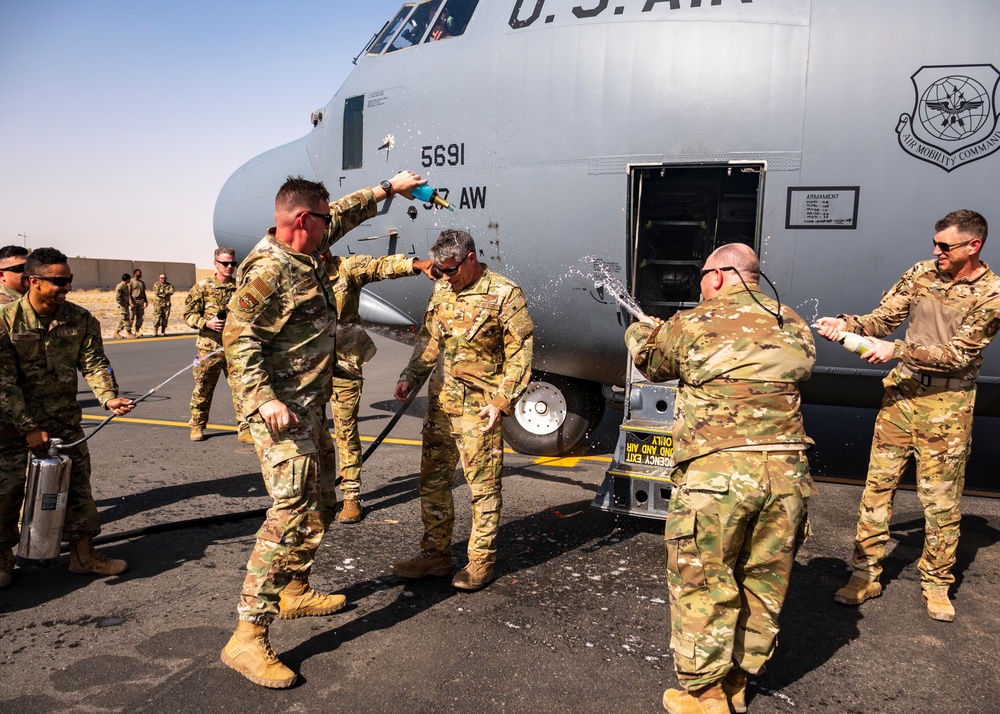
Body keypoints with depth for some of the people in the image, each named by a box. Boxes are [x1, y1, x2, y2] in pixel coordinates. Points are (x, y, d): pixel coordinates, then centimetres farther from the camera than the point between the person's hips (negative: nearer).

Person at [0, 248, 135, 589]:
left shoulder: (80, 319, -3)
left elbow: (94, 362, -5)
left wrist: (108, 397, -24)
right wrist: (29, 428, -18)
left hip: (65, 420, 3)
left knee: (77, 484, 8)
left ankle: (83, 554, 22)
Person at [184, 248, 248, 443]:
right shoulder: (202, 287, 0)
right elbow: (189, 314, 0)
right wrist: (206, 323, -16)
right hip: (209, 347, -1)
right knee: (203, 388, 10)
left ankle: (244, 429, 4)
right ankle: (197, 426, 27)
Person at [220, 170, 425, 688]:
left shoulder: (307, 251, 10)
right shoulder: (267, 270, -18)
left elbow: (345, 215, 27)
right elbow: (238, 339, -21)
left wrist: (388, 188, 33)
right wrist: (263, 399, -30)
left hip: (311, 404, 11)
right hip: (282, 408, -11)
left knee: (314, 503, 18)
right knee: (290, 509, -16)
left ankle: (295, 592, 34)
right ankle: (248, 636, -11)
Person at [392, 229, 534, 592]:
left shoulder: (504, 293, -9)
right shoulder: (442, 289, 10)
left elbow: (520, 352, -9)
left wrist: (502, 401, -14)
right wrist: (410, 378, 8)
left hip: (480, 405, -6)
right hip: (442, 399, 7)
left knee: (483, 484, 1)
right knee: (433, 478, 11)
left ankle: (481, 562, 15)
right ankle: (435, 553, 24)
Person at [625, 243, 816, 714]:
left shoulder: (694, 326, -3)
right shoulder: (793, 328, 10)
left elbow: (649, 361, 13)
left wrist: (640, 329, 38)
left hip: (715, 474, -5)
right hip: (785, 473, 6)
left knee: (702, 587, 9)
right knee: (764, 586, 18)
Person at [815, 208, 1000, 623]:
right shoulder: (922, 273, 3)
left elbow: (958, 353, -16)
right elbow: (882, 319, 3)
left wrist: (896, 350, -23)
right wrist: (846, 324, -16)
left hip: (948, 401, -3)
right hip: (902, 389, 3)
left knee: (941, 496, 4)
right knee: (879, 484, 4)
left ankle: (936, 581, 23)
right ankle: (866, 573, 14)